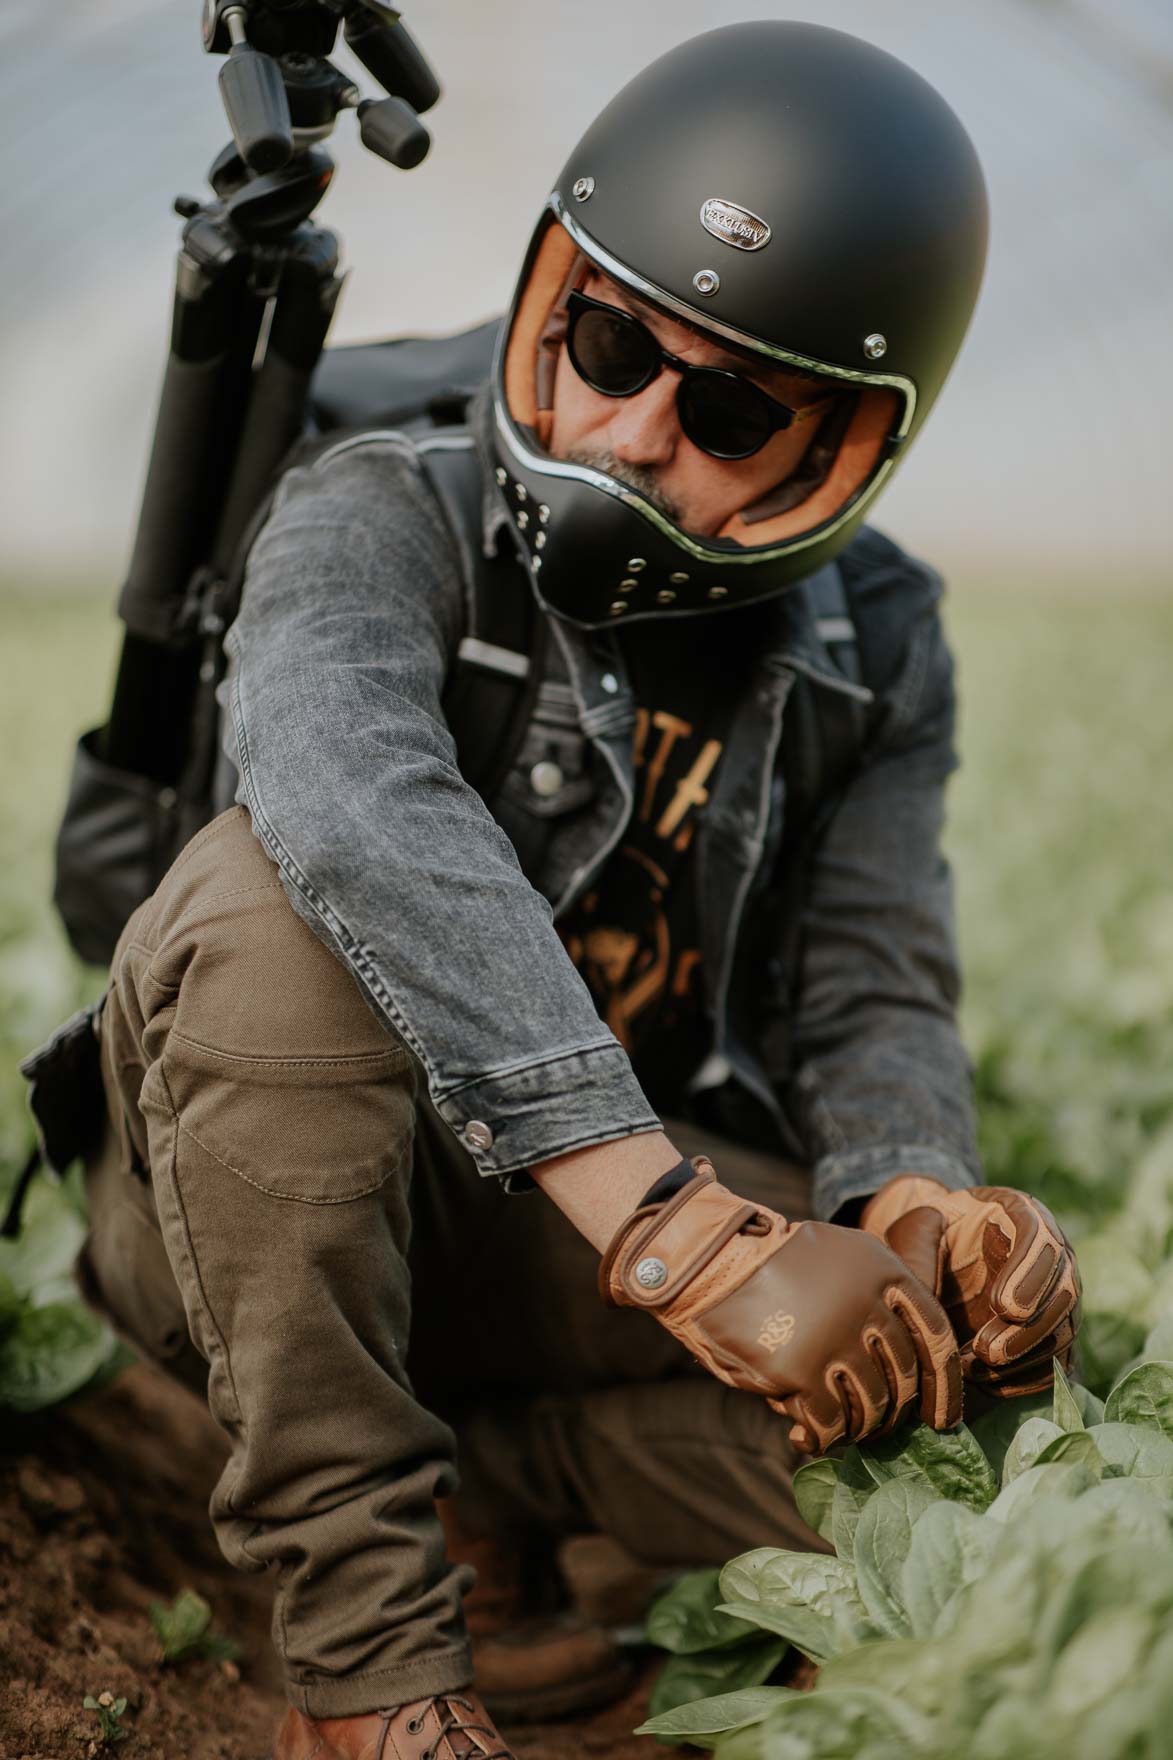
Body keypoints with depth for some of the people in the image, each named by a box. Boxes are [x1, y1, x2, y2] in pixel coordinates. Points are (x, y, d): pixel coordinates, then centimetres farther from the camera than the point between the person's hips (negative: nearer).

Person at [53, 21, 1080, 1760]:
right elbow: (365, 816, -38)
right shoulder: (388, 517, -17)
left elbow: (874, 996, -6)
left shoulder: (875, 646, -1)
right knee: (281, 893, -35)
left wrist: (916, 1202, -31)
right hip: (260, 1215, -3)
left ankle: (482, 1477, -3)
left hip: (560, 1248, 4)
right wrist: (684, 1233, -49)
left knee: (989, 1364, -20)